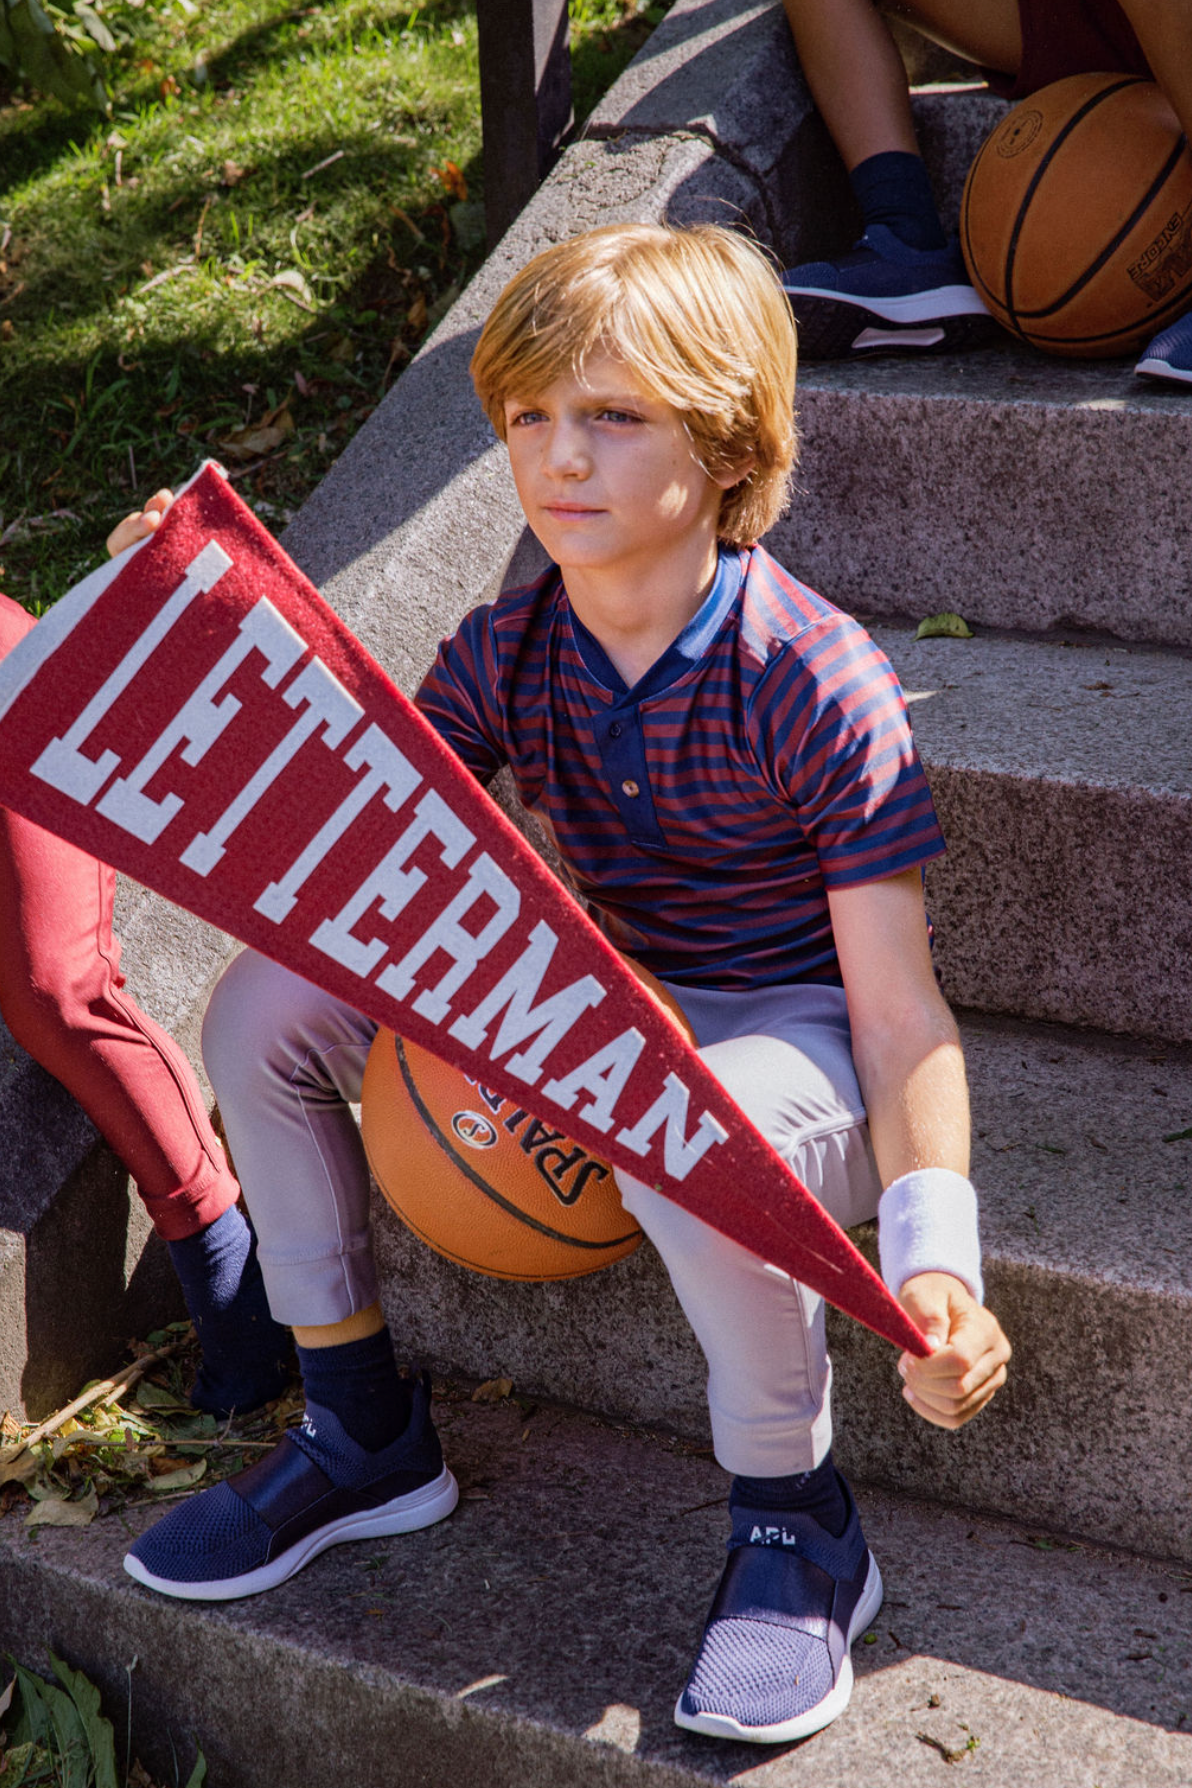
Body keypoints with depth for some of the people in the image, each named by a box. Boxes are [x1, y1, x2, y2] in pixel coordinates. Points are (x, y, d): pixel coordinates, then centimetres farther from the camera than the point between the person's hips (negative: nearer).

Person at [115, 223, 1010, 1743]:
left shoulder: (814, 679, -22)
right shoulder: (506, 652, -5)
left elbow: (898, 1010, -22)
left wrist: (935, 1260, -35)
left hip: (785, 1042, -6)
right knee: (265, 1005, -6)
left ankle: (797, 1522, -11)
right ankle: (366, 1439, 9)